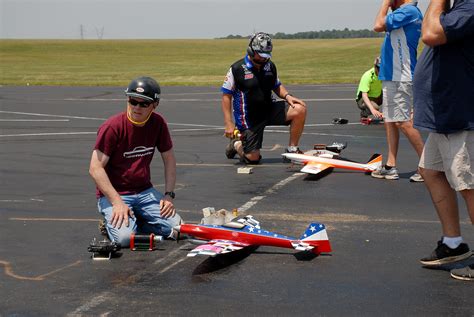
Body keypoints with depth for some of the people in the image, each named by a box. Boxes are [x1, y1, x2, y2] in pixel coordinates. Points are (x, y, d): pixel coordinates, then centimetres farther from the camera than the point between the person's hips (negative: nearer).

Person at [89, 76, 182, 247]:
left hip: (144, 191, 5)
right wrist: (117, 202, -24)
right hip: (113, 194, -5)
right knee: (125, 237, -29)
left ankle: (134, 220, 9)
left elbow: (169, 160, 9)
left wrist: (169, 195, -3)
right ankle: (113, 220, 6)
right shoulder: (113, 127, -16)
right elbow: (96, 169, -18)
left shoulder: (158, 123, -1)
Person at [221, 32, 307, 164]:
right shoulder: (237, 69, -12)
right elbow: (226, 95, -9)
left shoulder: (270, 66, 4)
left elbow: (277, 86, 19)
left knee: (300, 109, -18)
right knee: (253, 158, -2)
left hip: (269, 109, 4)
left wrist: (287, 96, -5)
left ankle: (292, 150, -6)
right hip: (249, 118, -4)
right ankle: (236, 144, 33)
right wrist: (228, 123, -15)